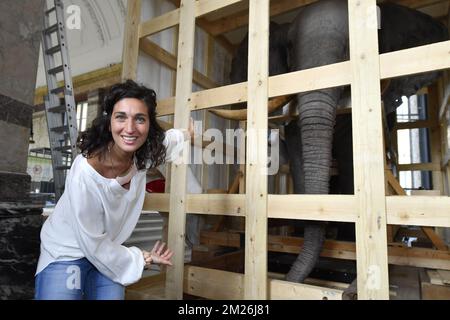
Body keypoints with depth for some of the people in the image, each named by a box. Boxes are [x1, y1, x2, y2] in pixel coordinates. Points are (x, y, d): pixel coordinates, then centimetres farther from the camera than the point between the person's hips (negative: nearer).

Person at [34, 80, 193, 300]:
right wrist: (142, 259, -12)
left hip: (106, 251, 5)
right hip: (67, 254, -5)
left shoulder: (141, 156, -18)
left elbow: (162, 141, 11)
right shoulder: (84, 174, -33)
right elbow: (92, 244, -21)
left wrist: (187, 135, 7)